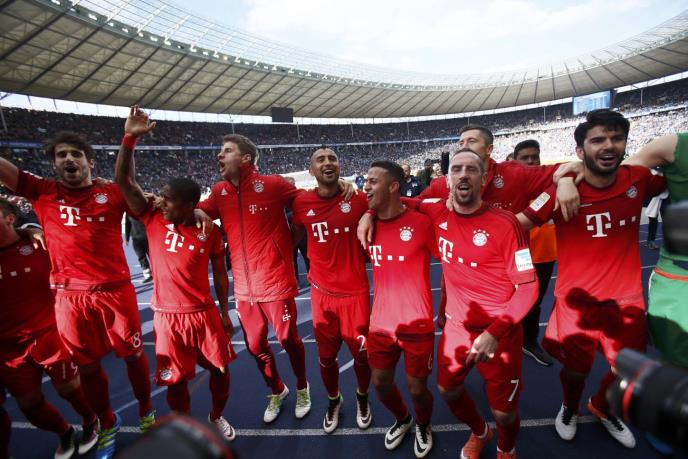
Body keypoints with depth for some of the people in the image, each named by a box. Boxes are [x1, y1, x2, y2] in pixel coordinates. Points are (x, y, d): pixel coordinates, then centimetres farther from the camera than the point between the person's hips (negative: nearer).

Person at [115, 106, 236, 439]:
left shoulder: (210, 231, -6)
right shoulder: (153, 220, -5)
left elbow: (219, 273, 1)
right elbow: (124, 181, -11)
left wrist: (224, 313, 4)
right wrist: (130, 137, -21)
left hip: (204, 313, 0)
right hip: (167, 316, 0)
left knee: (220, 369, 13)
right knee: (175, 378, 12)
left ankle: (217, 417, 42)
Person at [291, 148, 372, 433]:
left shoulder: (358, 200, -9)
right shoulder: (301, 204, -6)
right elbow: (295, 238, 11)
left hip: (356, 292, -1)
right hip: (321, 293, 1)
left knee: (361, 352, 15)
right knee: (326, 355, 17)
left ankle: (362, 398, 47)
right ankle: (334, 401, 47)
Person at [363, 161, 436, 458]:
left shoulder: (421, 223, -16)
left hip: (417, 324, -4)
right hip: (380, 323, 4)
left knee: (417, 387, 11)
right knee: (380, 382, 17)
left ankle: (423, 426, 47)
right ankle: (402, 420, 50)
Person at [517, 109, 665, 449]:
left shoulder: (639, 180, -8)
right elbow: (517, 224, -17)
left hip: (627, 300, 4)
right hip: (576, 301, -4)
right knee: (576, 369, 13)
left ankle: (602, 408, 54)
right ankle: (569, 408, 49)